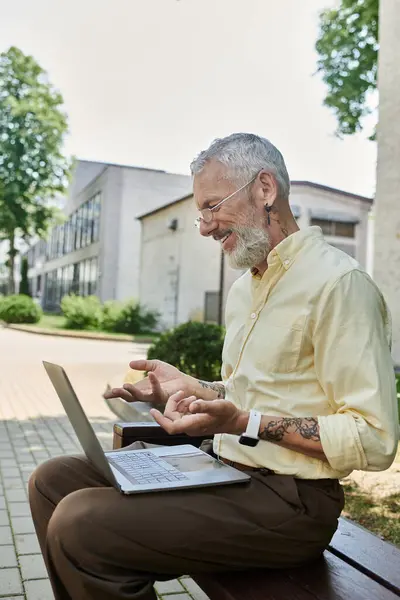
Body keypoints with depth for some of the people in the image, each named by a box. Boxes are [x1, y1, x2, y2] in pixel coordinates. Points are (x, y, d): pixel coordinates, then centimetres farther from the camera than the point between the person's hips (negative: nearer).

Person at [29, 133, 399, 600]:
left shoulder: (338, 283, -14)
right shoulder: (245, 285, 16)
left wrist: (245, 423, -24)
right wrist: (192, 389, 6)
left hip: (289, 500, -8)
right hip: (224, 469, 9)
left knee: (80, 522, -22)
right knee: (54, 481, 1)